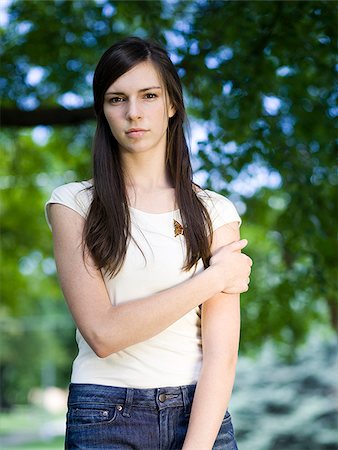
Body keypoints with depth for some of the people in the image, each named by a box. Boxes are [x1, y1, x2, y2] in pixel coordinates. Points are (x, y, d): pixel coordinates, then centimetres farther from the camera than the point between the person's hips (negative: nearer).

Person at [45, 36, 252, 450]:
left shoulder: (214, 212, 2)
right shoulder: (73, 204, -1)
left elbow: (221, 349, -6)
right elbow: (102, 332, -12)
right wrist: (213, 278, -9)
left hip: (201, 414, 1)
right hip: (105, 416, -1)